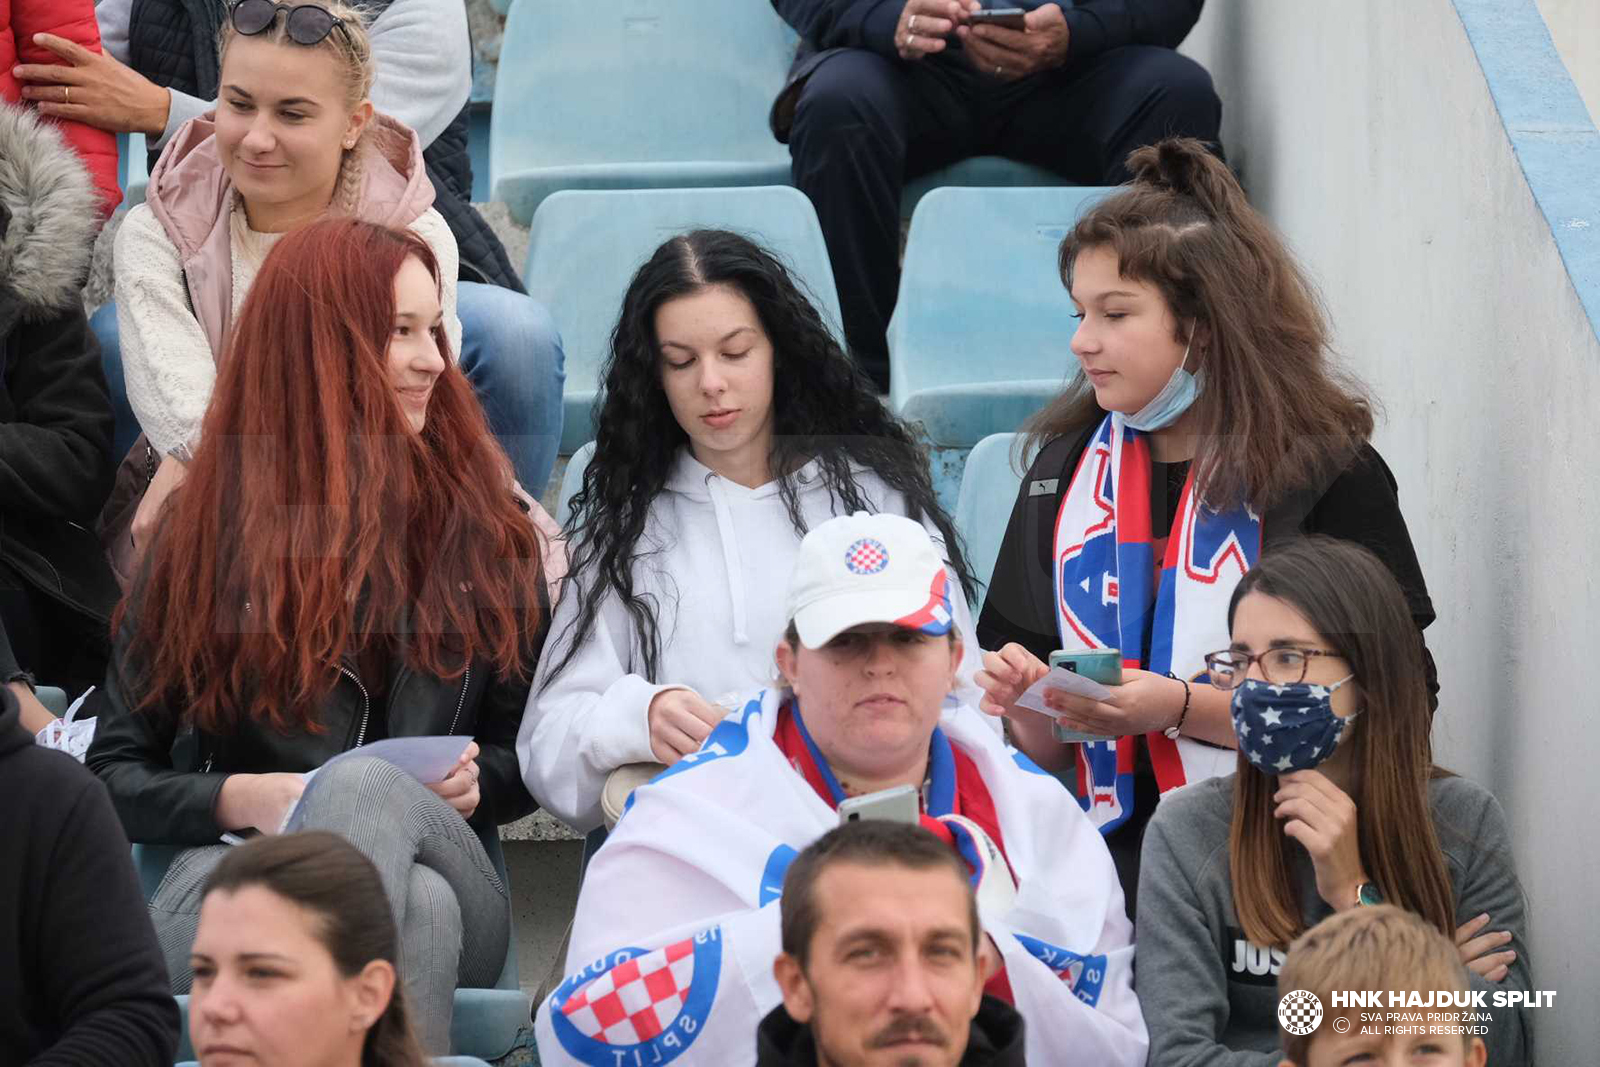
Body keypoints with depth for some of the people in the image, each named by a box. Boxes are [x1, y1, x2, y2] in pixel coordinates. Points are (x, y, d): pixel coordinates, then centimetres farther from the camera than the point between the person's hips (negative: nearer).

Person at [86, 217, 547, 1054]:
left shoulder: (483, 521, 15)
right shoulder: (209, 529, 11)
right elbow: (115, 773, 12)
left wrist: (477, 782, -1)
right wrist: (239, 797, -8)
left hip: (445, 872, 1)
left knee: (370, 784, -38)